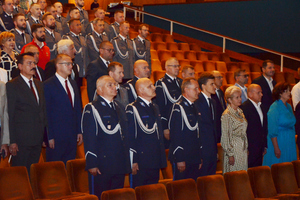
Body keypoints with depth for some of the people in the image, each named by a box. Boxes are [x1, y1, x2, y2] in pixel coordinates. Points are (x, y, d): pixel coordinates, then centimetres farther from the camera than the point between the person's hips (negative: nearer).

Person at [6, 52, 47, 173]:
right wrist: (12, 141, -14)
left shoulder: (39, 85, 14)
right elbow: (9, 116, -9)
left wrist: (45, 135, 11)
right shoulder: (12, 86, -7)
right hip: (21, 139, -6)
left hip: (38, 139, 6)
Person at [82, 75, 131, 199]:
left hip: (120, 166, 7)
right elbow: (89, 139, -11)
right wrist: (92, 164, -17)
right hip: (101, 165, -7)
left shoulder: (119, 108, 17)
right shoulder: (91, 109, -6)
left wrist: (127, 161, 14)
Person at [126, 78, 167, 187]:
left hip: (155, 162, 7)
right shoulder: (132, 109, -9)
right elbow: (130, 137, -12)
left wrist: (162, 159, 17)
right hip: (141, 161, -7)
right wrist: (133, 161, -16)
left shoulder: (155, 107, 16)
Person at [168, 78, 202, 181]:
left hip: (195, 159, 8)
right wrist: (179, 160, -18)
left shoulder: (195, 108, 14)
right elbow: (175, 135, -15)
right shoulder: (178, 108, -11)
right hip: (182, 158, -7)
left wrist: (200, 157, 17)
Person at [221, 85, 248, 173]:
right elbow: (225, 136, -14)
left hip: (243, 149, 7)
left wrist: (246, 148, 13)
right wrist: (230, 154, -15)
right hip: (233, 148, -7)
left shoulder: (240, 112, 11)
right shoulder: (227, 115, -13)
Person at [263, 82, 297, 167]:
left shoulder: (289, 106, 11)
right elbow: (272, 131, -17)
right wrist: (276, 148, -19)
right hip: (278, 142, -8)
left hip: (290, 144, 8)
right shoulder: (275, 107, -14)